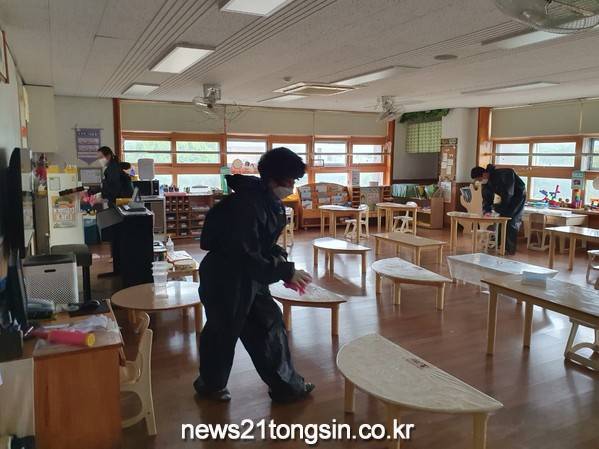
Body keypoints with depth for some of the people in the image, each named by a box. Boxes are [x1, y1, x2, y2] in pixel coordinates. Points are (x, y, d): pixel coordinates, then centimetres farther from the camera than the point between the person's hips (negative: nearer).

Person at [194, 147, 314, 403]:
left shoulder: (270, 202, 1)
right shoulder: (247, 205, -28)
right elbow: (247, 257, -29)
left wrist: (286, 270, -4)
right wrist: (286, 271, -23)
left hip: (249, 277, 9)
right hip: (225, 278, -9)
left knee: (269, 326, 11)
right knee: (224, 332, 11)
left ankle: (285, 386, 26)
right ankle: (211, 385, 38)